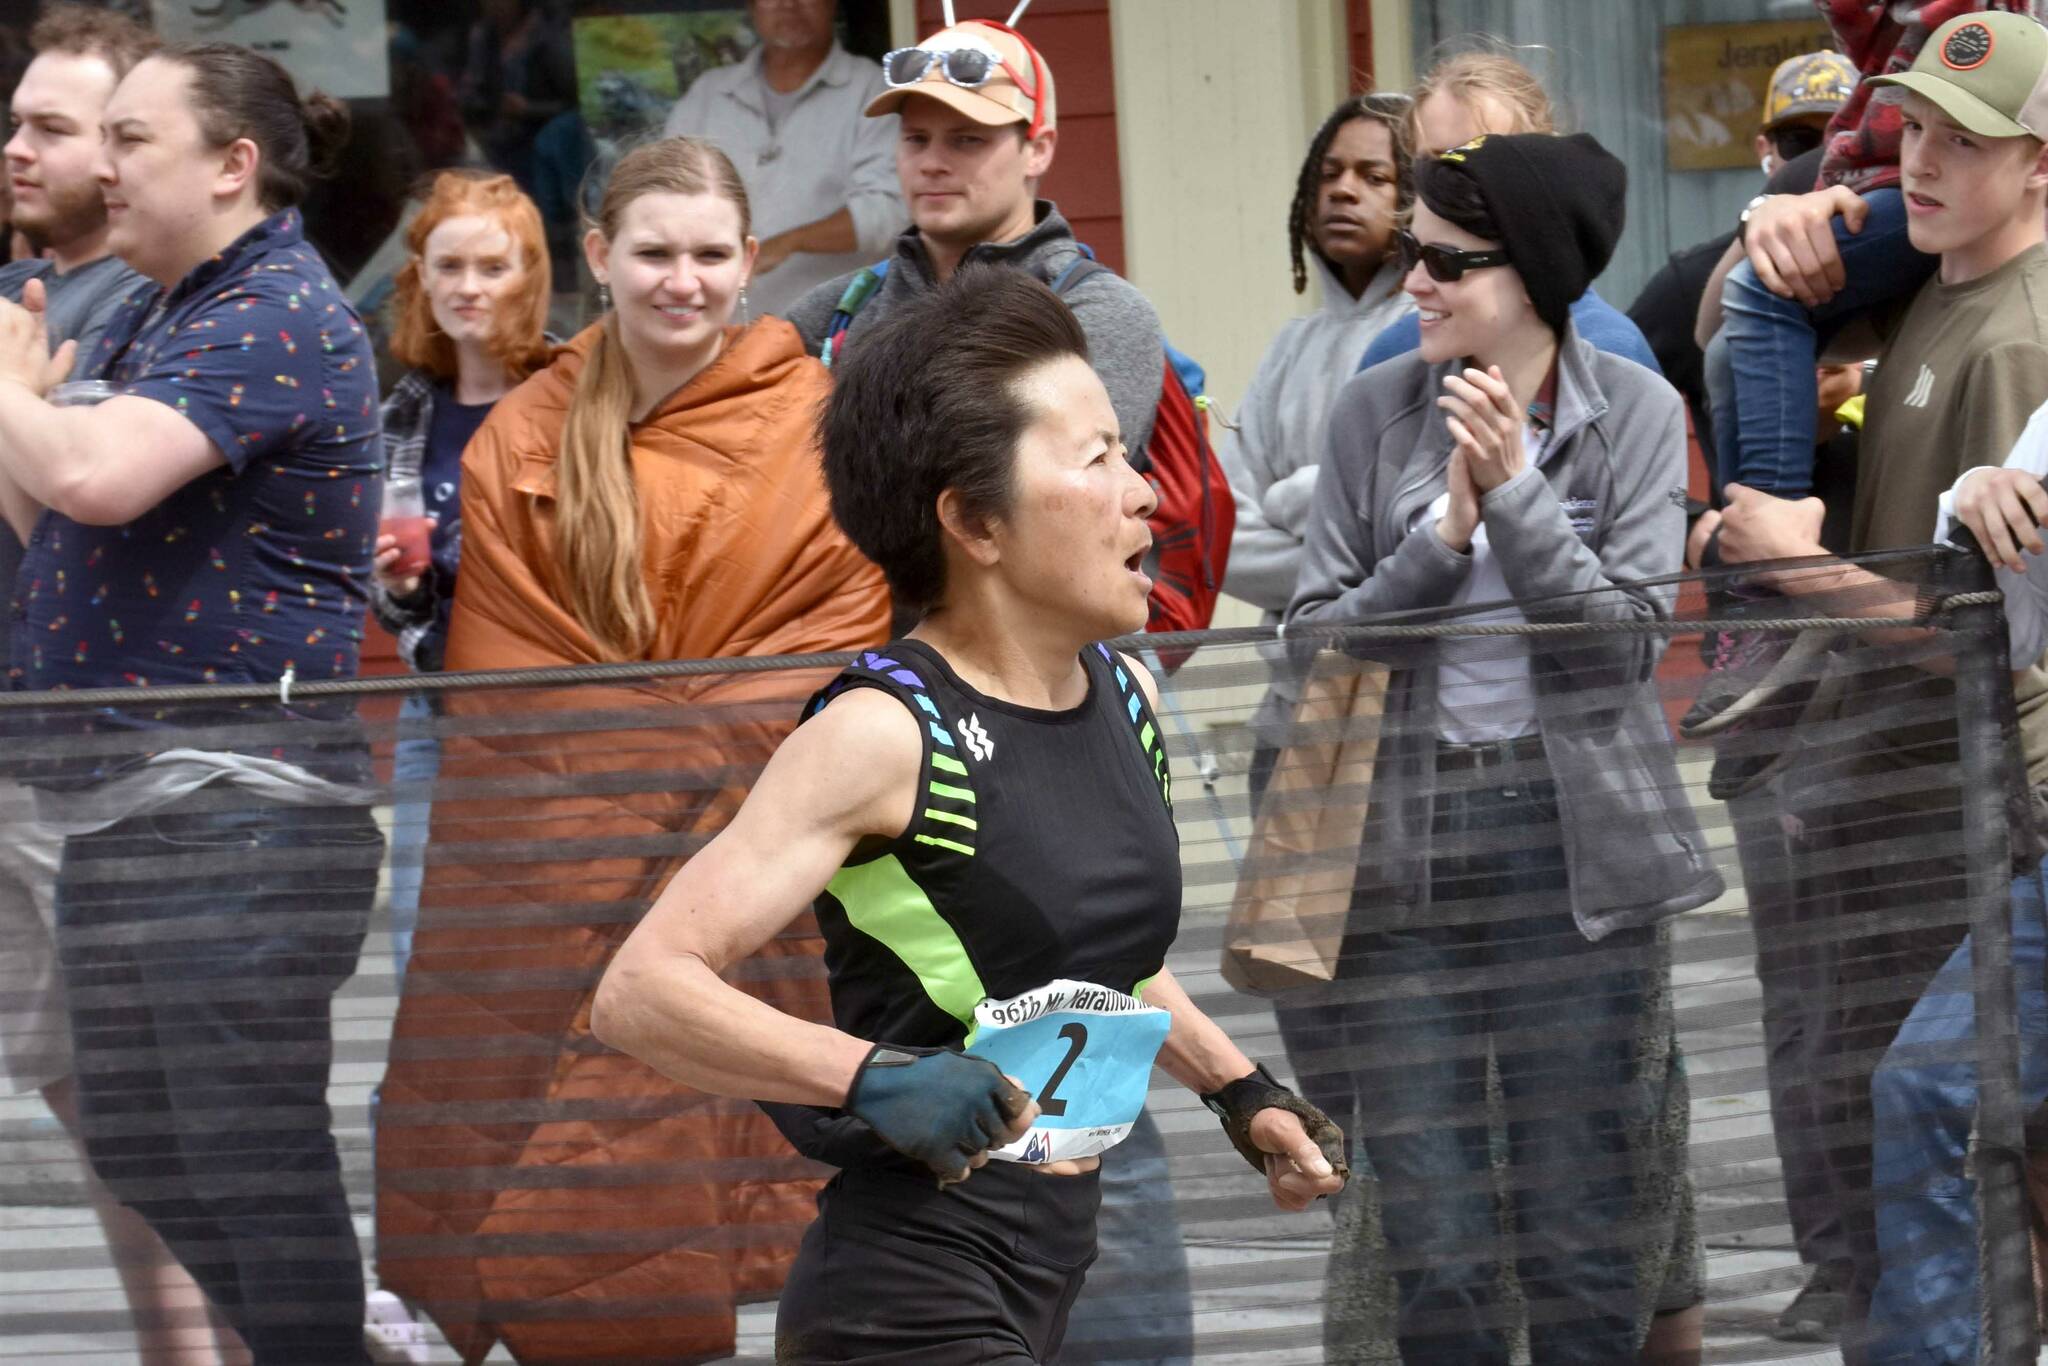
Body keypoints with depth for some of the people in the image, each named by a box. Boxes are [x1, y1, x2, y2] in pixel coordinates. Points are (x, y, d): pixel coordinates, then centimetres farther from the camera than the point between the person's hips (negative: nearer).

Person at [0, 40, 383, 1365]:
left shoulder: (276, 322, -15)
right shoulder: (154, 317, 18)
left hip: (237, 801, -11)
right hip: (125, 797, 11)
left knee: (250, 1151, -8)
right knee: (132, 1146, 15)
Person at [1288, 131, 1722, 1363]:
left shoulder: (1636, 414, -1)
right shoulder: (1379, 409, 2)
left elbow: (1626, 638, -9)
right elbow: (1316, 635, -1)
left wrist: (1514, 493, -15)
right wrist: (1444, 534, -13)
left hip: (1571, 840, -1)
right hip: (1406, 840, 1)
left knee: (1586, 1244, 2)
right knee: (1433, 1253, 2)